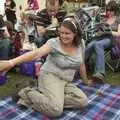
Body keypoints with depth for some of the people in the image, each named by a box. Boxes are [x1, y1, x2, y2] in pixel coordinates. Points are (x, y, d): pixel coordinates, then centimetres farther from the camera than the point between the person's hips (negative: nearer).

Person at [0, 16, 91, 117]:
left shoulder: (80, 46, 1)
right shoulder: (54, 43, -15)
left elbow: (81, 65, 17)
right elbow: (36, 53, -31)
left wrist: (86, 81, 29)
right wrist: (11, 62, -46)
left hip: (66, 82, 6)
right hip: (50, 77, -6)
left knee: (83, 101, -16)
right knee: (55, 110, -28)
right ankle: (28, 94, -5)